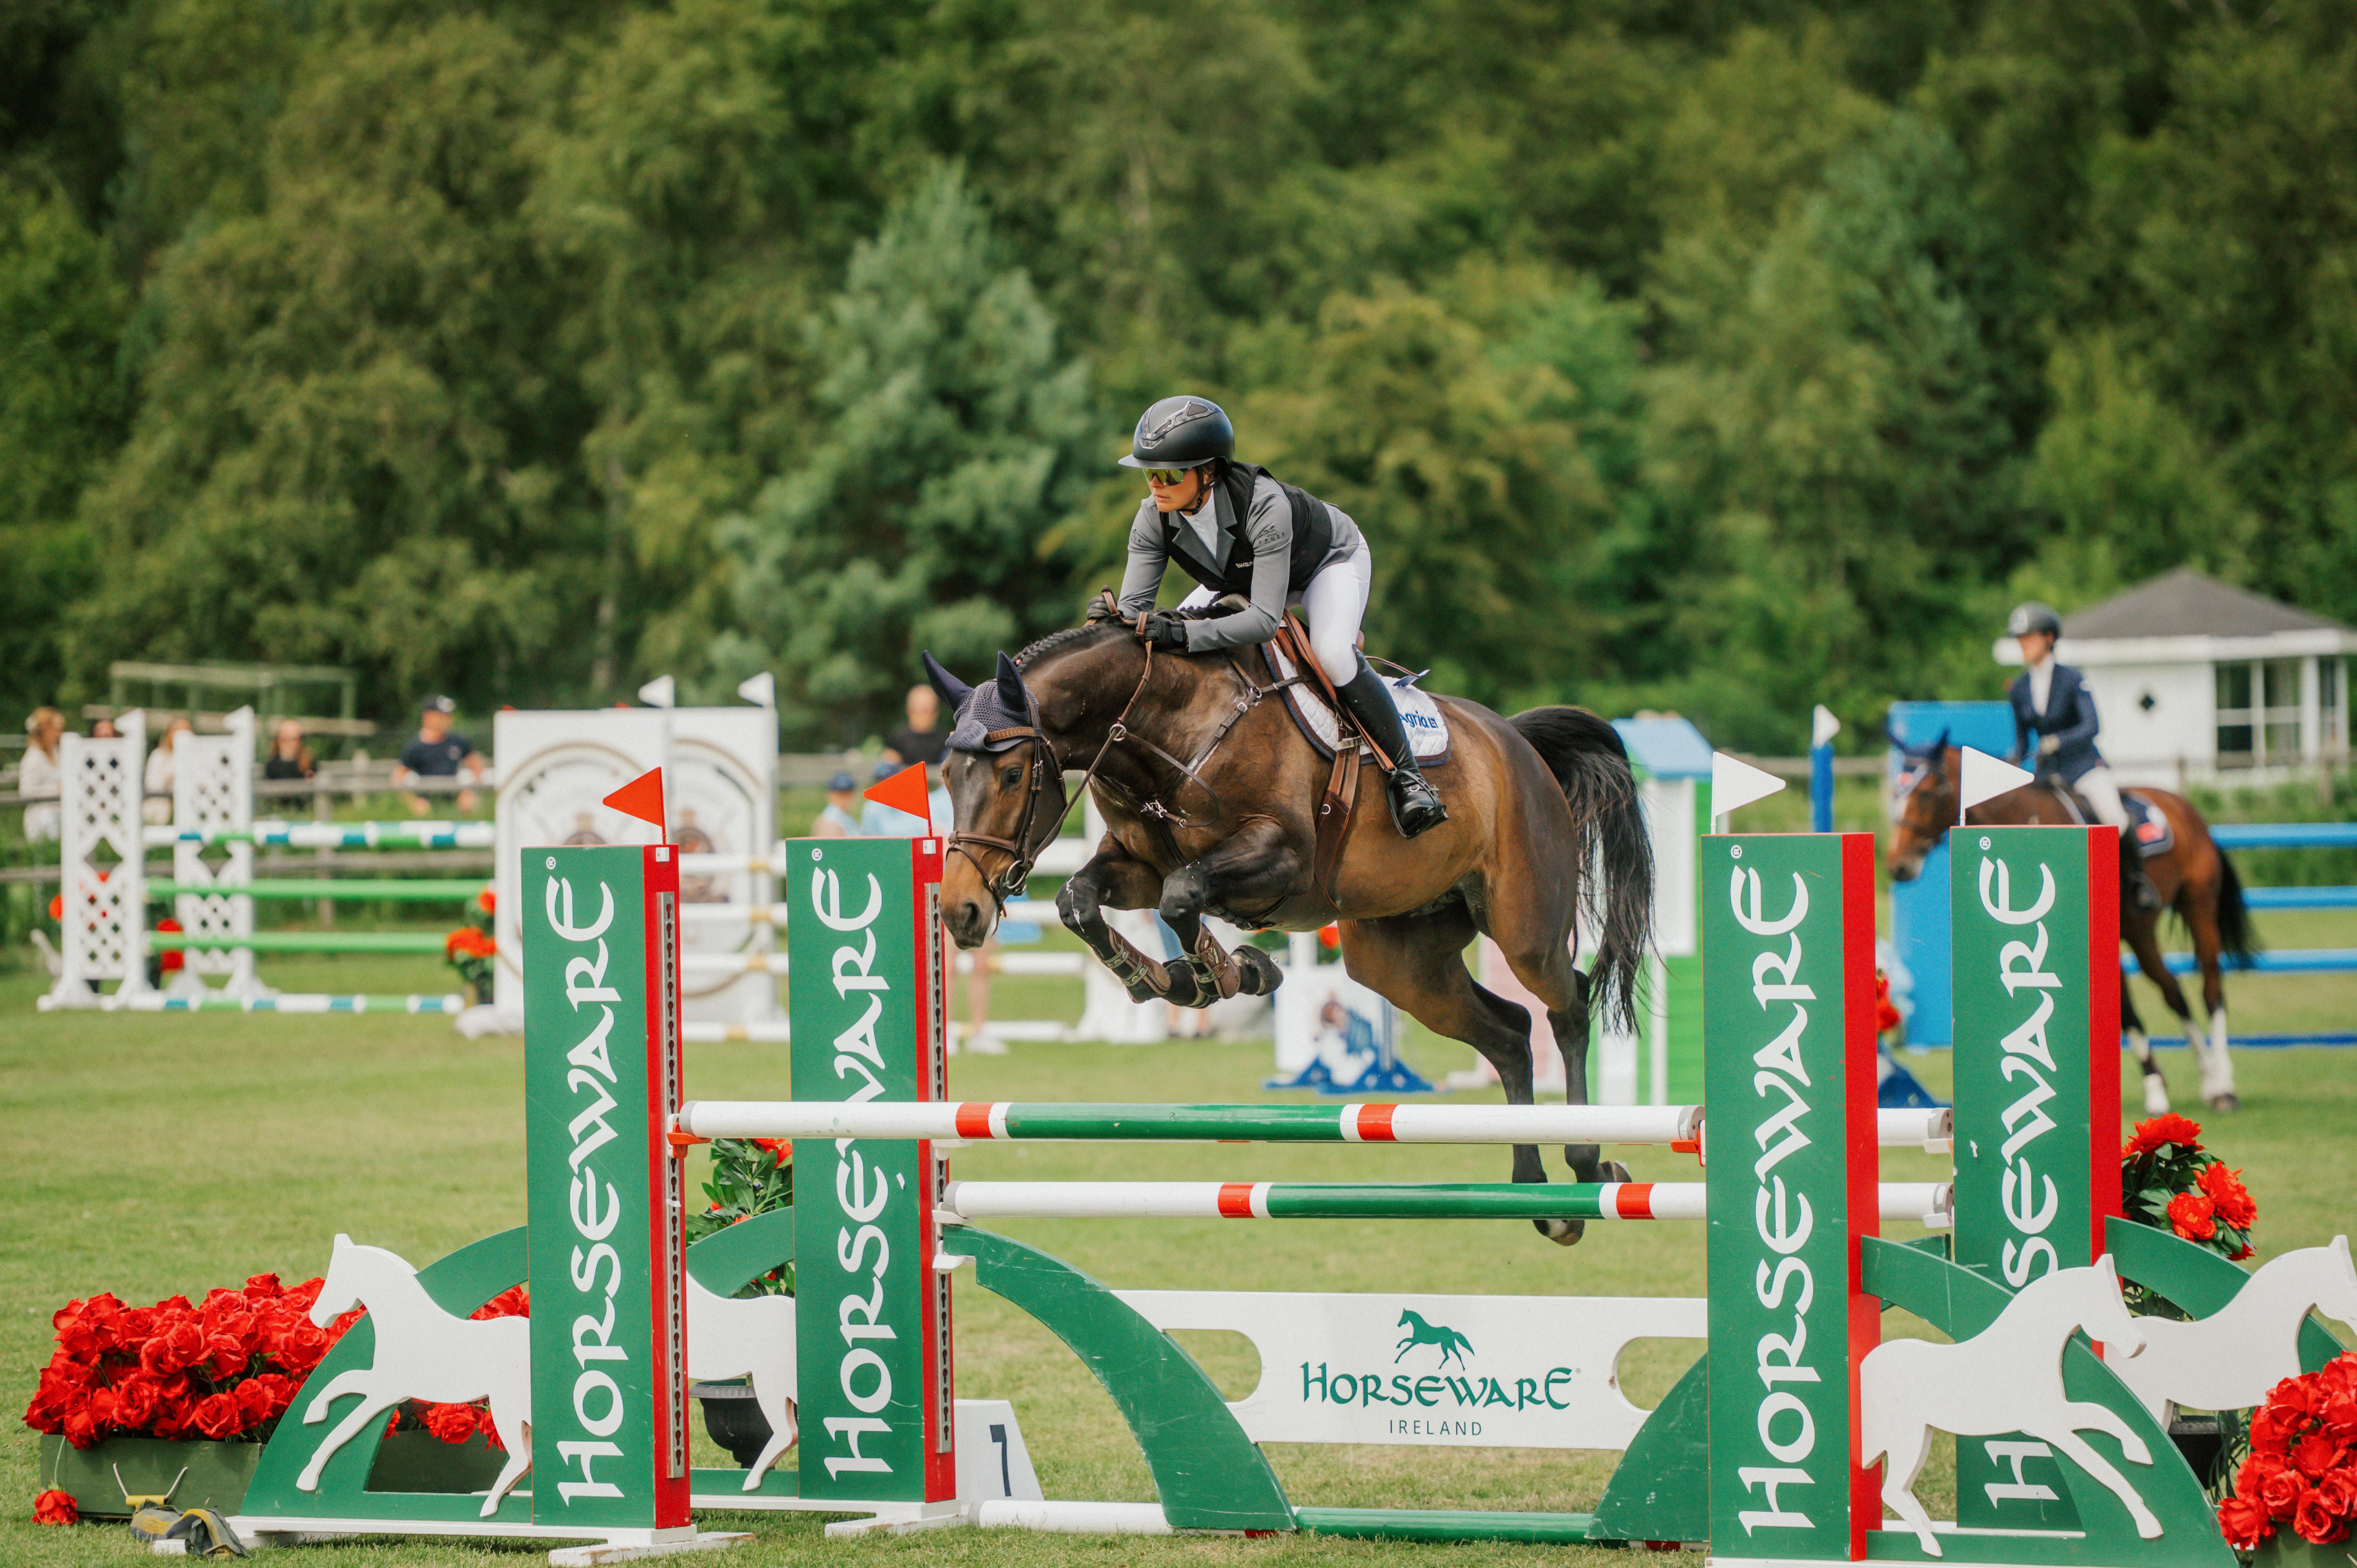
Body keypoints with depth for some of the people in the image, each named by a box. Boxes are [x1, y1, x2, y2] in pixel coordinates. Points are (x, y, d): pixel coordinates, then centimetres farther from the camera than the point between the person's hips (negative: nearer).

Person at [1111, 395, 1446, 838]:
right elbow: (1134, 606, -24)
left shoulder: (1264, 504, -44)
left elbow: (1265, 619, -47)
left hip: (1333, 558, -6)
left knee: (1333, 653, -31)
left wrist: (1186, 634, -59)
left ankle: (1407, 775, -18)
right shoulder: (1154, 518, -27)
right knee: (1166, 640, -9)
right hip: (1242, 575, 6)